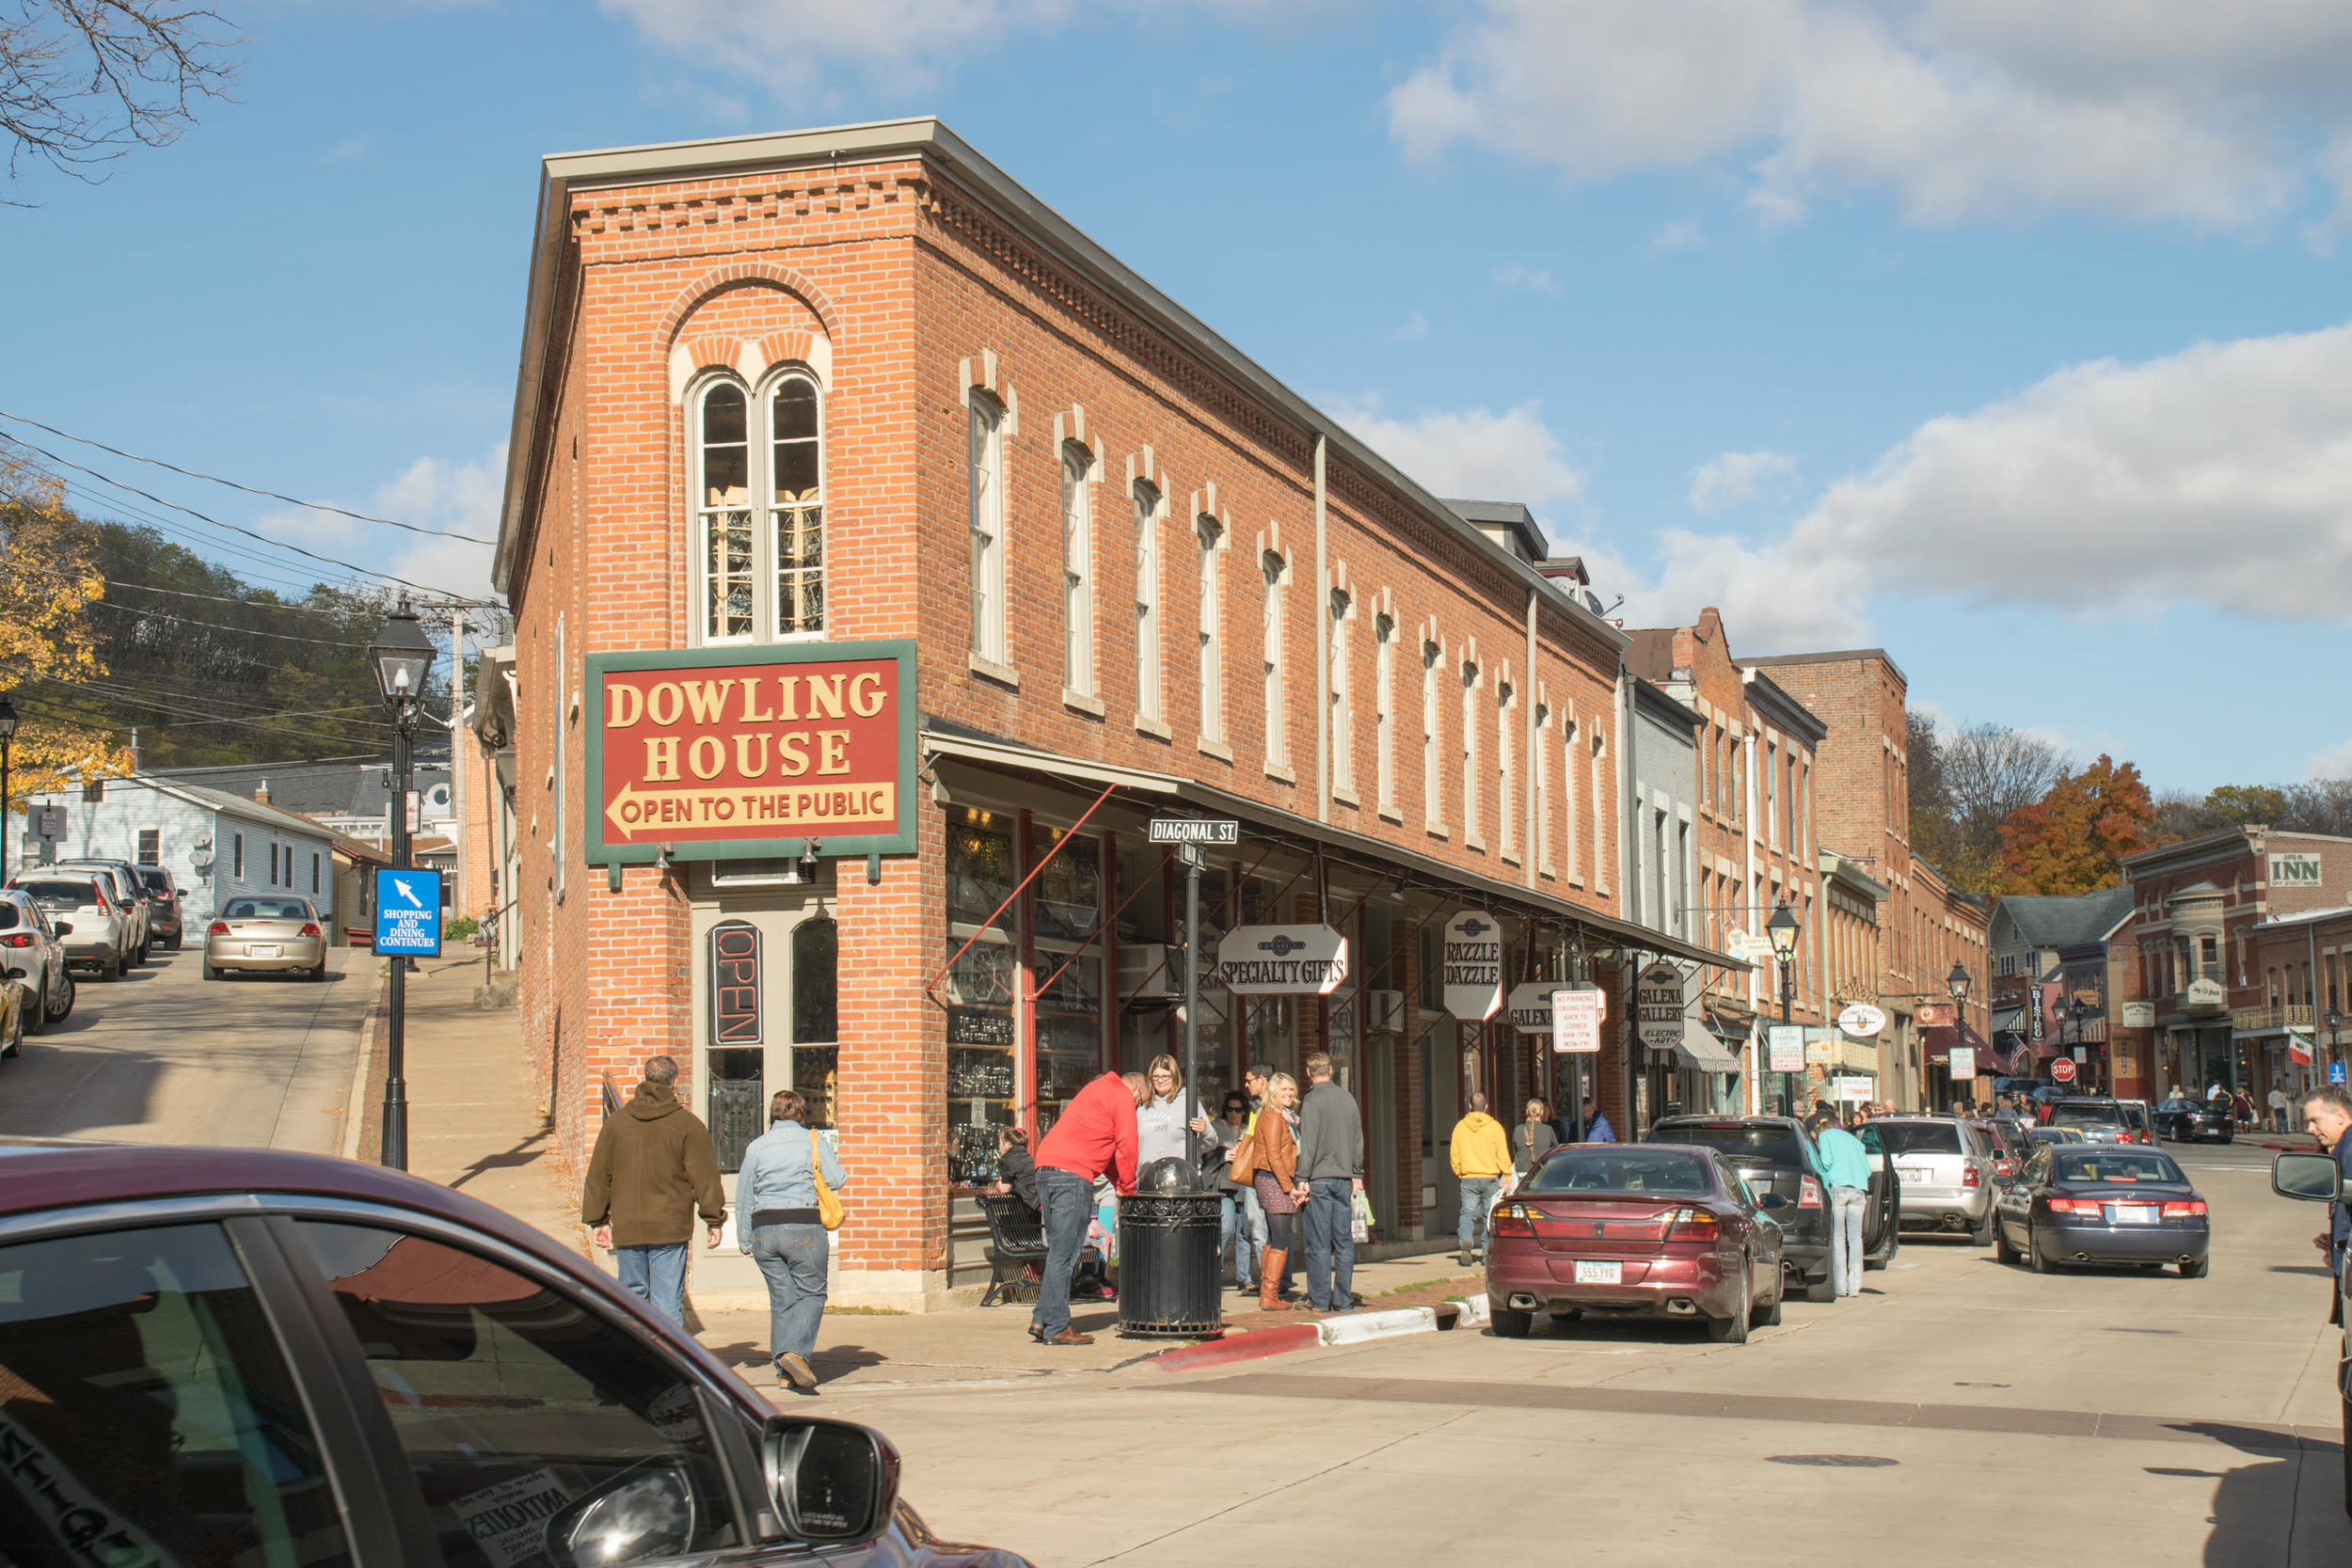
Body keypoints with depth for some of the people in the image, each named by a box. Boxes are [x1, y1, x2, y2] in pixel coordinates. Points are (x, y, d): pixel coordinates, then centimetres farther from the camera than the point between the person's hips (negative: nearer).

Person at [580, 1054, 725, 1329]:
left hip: (626, 1231, 3)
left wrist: (597, 1221, 18)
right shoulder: (688, 1125, -4)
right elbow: (705, 1177, -4)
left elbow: (598, 1177, 11)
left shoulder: (615, 1123, 7)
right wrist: (713, 1220, 3)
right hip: (670, 1229, -3)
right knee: (667, 1304, -2)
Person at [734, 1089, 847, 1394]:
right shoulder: (812, 1141, 1)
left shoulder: (757, 1147, 8)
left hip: (765, 1228, 3)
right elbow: (838, 1180, -2)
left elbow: (743, 1197, 8)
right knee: (811, 1294, 2)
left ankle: (786, 1370, 10)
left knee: (781, 1298, 10)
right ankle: (794, 1351, -20)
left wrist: (745, 1240, 16)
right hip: (805, 1227, -3)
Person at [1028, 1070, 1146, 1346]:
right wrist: (1128, 1188, 9)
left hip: (1045, 1169, 9)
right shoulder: (1123, 1098, 1)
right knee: (1065, 1254, -7)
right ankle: (1056, 1327, -6)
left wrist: (1119, 1184, 21)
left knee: (1058, 1251, 14)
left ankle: (1042, 1320, 11)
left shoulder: (1096, 1090, 30)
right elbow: (1126, 1147, -3)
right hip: (1073, 1175, -9)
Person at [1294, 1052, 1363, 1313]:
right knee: (1344, 1241, 6)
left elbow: (1308, 1144, -12)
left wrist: (1302, 1180, -9)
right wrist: (1357, 1174, 20)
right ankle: (1343, 1299, 7)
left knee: (1319, 1243, -2)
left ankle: (1320, 1299, 0)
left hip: (1320, 1178, -5)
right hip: (1344, 1177, 5)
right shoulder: (1348, 1098, 9)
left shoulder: (1313, 1100, -8)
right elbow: (1358, 1140, 13)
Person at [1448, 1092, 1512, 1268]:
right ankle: (1487, 1253, 10)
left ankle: (1465, 1239, -26)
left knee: (1467, 1212, 2)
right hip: (1491, 1177, -1)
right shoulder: (1494, 1127, -3)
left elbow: (1454, 1154, 6)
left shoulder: (1460, 1126, 3)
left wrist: (1458, 1174, 16)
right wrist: (1507, 1177, -3)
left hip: (1468, 1179, 1)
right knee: (1490, 1215, 9)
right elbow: (1503, 1154, -7)